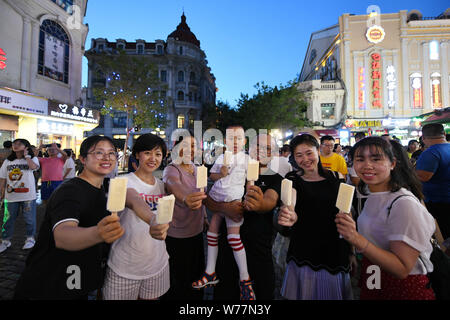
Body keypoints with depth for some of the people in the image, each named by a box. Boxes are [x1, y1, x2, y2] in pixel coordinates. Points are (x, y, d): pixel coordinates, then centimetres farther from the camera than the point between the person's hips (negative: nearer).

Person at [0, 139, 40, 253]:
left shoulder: (32, 158, 0)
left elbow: (33, 166, -24)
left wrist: (26, 155, -12)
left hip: (28, 195, -4)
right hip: (11, 196, 4)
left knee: (29, 218, 5)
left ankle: (30, 238, 21)